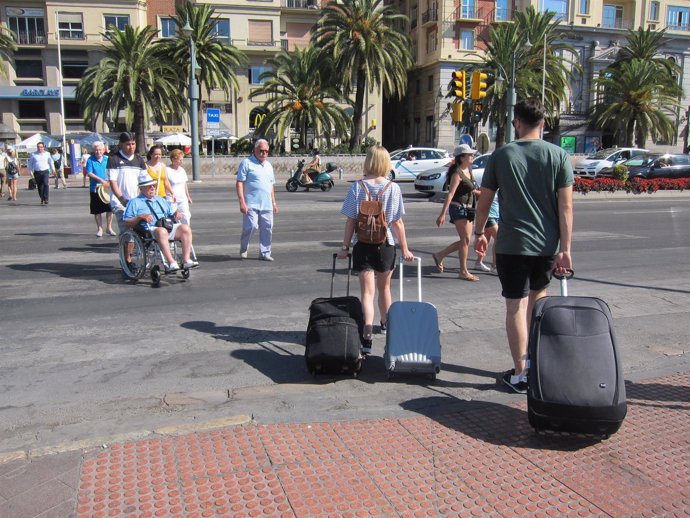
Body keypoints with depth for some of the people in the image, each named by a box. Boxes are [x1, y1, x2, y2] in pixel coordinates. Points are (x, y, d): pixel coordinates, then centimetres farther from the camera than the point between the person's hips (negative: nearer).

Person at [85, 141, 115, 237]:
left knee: (109, 209, 3)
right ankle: (99, 229, 18)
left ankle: (109, 228, 18)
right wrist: (101, 180, -18)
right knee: (97, 210, 6)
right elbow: (89, 173, -10)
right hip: (95, 188, -1)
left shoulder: (107, 159, 2)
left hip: (107, 188, 2)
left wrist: (109, 182, -12)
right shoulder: (90, 160, -5)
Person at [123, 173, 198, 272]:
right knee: (162, 231, -41)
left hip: (168, 227, 5)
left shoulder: (161, 200, 33)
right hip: (149, 230, -5)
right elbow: (127, 224, 6)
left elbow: (171, 214, 33)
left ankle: (186, 260, -29)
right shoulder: (134, 202, 15)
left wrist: (175, 214, 9)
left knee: (185, 228, -24)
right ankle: (171, 263, -47)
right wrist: (140, 216, -11)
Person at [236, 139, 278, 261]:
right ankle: (243, 248, 13)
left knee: (267, 229, 3)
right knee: (251, 226, -11)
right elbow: (239, 183, -8)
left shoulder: (268, 165, 19)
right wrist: (242, 202, -16)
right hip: (251, 204, -6)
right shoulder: (247, 163, -2)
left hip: (267, 205, 6)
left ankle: (265, 253, 14)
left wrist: (274, 202, 20)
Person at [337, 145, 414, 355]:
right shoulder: (393, 188, -5)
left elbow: (351, 221, -6)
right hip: (386, 244, 1)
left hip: (363, 245, -1)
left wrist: (345, 246, 3)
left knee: (367, 292, -2)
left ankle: (367, 338, -15)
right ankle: (386, 324, 43)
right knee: (384, 288, 22)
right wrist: (405, 248, 5)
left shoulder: (357, 187, -6)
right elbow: (397, 222, -4)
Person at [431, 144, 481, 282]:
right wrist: (442, 214, -26)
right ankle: (464, 272, 4)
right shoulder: (457, 173, -15)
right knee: (465, 240, -5)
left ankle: (439, 256, 22)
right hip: (458, 208, -9)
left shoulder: (468, 169, 11)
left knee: (465, 240, 11)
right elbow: (450, 195, -22)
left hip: (467, 209, 9)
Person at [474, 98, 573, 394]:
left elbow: (484, 202, 2)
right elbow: (566, 206, -5)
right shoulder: (558, 156, -1)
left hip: (512, 245, -2)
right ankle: (531, 357, 27)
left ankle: (520, 375, 7)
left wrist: (480, 232, 18)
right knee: (537, 297, 23)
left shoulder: (501, 156, -2)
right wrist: (565, 249, -4)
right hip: (548, 245, 3)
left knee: (516, 307, 2)